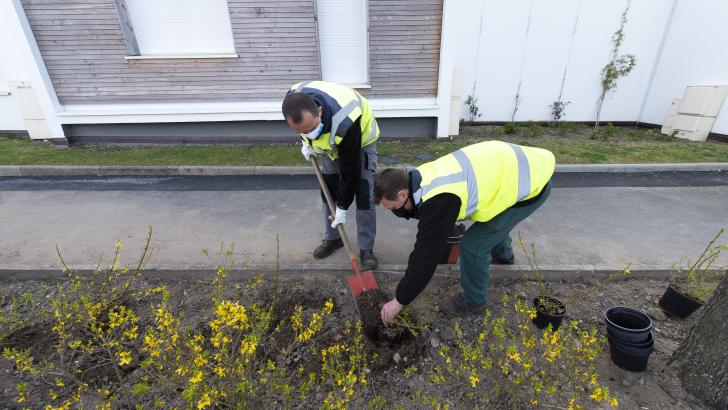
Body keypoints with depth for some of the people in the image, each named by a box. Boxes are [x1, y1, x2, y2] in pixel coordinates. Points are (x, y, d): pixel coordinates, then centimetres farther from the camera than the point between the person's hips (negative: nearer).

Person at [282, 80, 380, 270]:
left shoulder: (344, 124, -46)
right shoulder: (294, 98, -31)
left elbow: (350, 170, -33)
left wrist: (343, 206, -24)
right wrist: (306, 142, -9)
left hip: (360, 140, -5)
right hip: (331, 142, 6)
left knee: (364, 195, -12)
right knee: (328, 190, 6)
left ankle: (366, 249, 1)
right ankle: (332, 238, 22)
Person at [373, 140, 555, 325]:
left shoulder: (437, 201, -31)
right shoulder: (423, 177, -3)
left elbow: (427, 254, -24)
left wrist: (399, 300, -12)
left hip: (532, 184, -9)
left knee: (473, 245, -6)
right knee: (494, 220, 32)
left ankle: (473, 301, 19)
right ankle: (503, 254, 62)